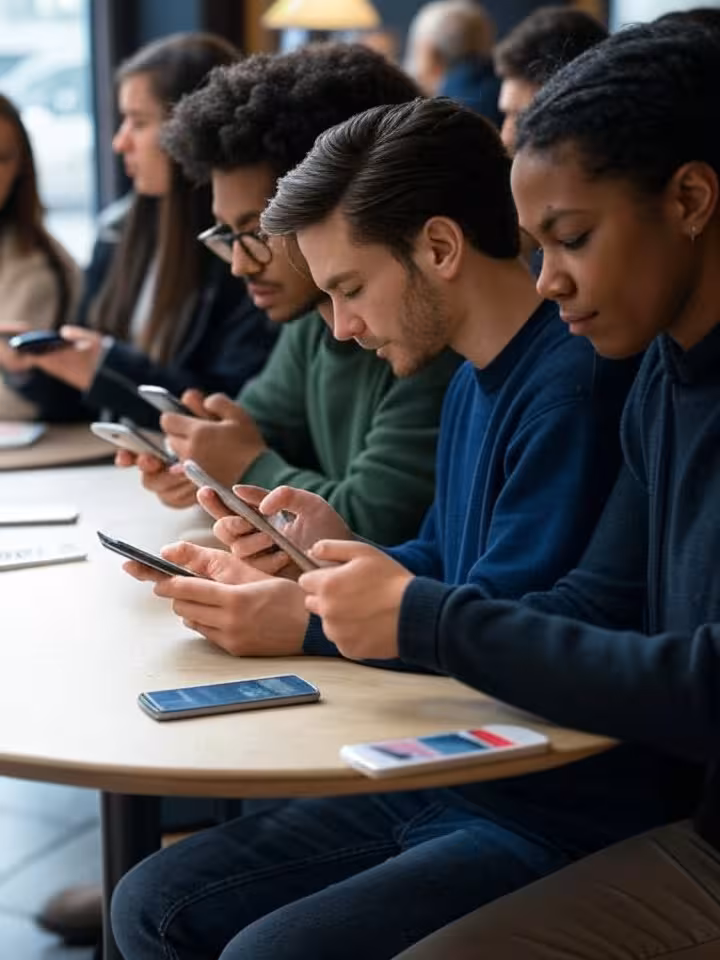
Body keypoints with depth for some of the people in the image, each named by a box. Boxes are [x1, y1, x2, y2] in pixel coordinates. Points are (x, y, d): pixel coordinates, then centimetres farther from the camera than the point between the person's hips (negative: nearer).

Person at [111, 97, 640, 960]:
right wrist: (300, 569, 4)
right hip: (438, 787, 10)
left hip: (559, 823, -10)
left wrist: (304, 624, -15)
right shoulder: (475, 383, 12)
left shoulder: (574, 386, -20)